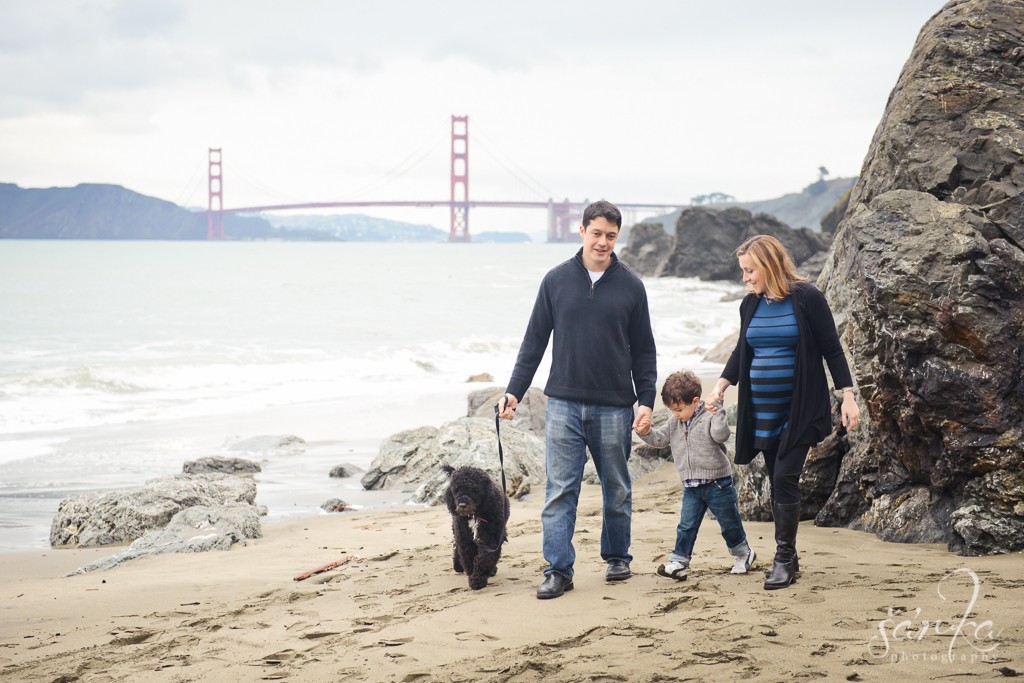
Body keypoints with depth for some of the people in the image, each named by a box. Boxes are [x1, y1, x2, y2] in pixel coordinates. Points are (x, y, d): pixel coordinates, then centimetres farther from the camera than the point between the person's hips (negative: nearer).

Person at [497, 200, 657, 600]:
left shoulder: (630, 286, 3)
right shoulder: (556, 281, 4)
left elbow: (643, 351, 6)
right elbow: (534, 342, 7)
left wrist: (646, 399, -4)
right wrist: (514, 391, 1)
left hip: (614, 407, 0)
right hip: (564, 404, 0)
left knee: (617, 490, 11)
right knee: (560, 491, -4)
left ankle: (617, 558, 28)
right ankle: (558, 570, -2)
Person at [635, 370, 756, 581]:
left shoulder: (709, 417, -14)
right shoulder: (674, 423, 7)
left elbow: (721, 435, -28)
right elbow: (660, 439, 10)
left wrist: (717, 411, -34)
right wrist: (646, 432, -8)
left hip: (717, 483, -5)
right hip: (691, 486, 5)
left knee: (729, 523, 11)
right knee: (686, 526, 1)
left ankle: (742, 553, 31)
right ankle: (678, 561, 2)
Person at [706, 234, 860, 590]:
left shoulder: (807, 298, -9)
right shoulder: (750, 304, 7)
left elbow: (831, 349, -6)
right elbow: (742, 352, 18)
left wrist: (848, 397, -10)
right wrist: (721, 385, 5)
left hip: (799, 409, -6)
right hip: (762, 411, 6)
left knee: (785, 479, -11)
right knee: (777, 483, 9)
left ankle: (784, 558, -3)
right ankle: (787, 557, 17)